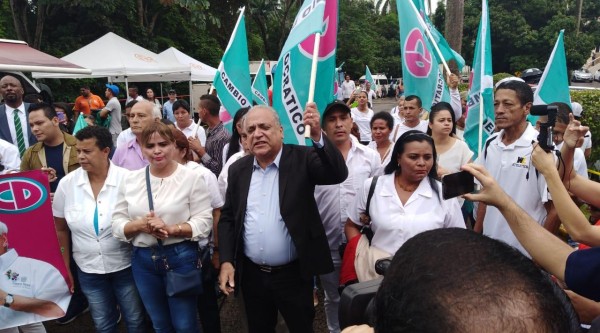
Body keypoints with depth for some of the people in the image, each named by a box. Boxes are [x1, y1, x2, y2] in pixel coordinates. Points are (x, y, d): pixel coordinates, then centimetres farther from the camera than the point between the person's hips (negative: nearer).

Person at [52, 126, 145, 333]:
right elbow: (61, 229, 4)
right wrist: (65, 267, 8)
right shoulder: (67, 184, -7)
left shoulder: (127, 179, -15)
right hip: (88, 269, 2)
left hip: (126, 265, -2)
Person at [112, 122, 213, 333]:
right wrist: (140, 225, -16)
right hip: (143, 260, 4)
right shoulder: (130, 180, 3)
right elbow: (117, 224, 4)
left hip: (181, 258, -4)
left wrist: (170, 229, -23)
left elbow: (204, 223, -11)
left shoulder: (192, 177, -8)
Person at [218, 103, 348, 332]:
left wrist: (317, 135, -37)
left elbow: (338, 173, -24)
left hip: (294, 274, -3)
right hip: (251, 275, 3)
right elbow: (227, 217, 6)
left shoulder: (302, 159, -8)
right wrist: (226, 261, -3)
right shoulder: (238, 169, 2)